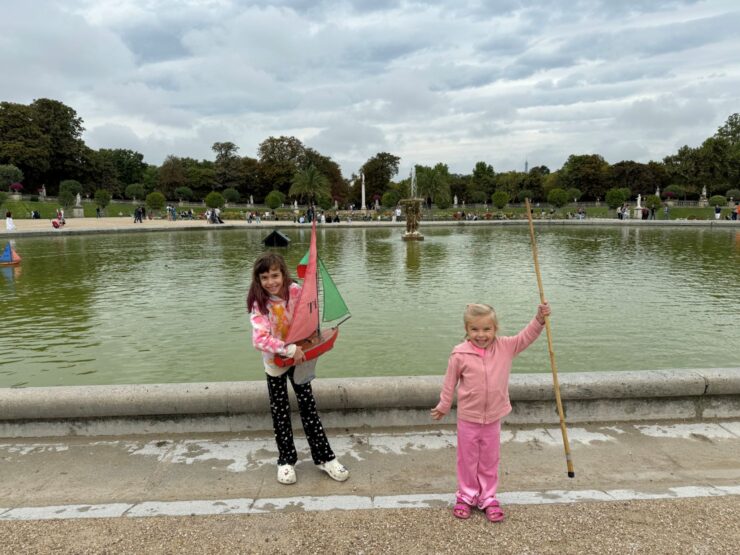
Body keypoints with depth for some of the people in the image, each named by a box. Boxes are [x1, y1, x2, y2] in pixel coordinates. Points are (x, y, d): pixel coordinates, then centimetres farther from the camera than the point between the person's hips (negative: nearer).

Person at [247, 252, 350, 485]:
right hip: (275, 361, -2)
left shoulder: (295, 291, -16)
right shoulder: (259, 304, -23)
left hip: (299, 357, 2)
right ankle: (286, 461, 27)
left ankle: (324, 457, 19)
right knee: (280, 413, 11)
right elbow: (260, 339, -34)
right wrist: (290, 350, -37)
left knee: (308, 407, 8)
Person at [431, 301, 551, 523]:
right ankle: (466, 495, 32)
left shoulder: (505, 347, -9)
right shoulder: (460, 354, -15)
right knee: (467, 459, 14)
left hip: (493, 418, 2)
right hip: (468, 419, -2)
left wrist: (539, 318, -21)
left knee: (490, 460, 16)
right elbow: (450, 383, -4)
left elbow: (526, 337, -5)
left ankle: (488, 497, 32)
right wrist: (443, 407, 6)